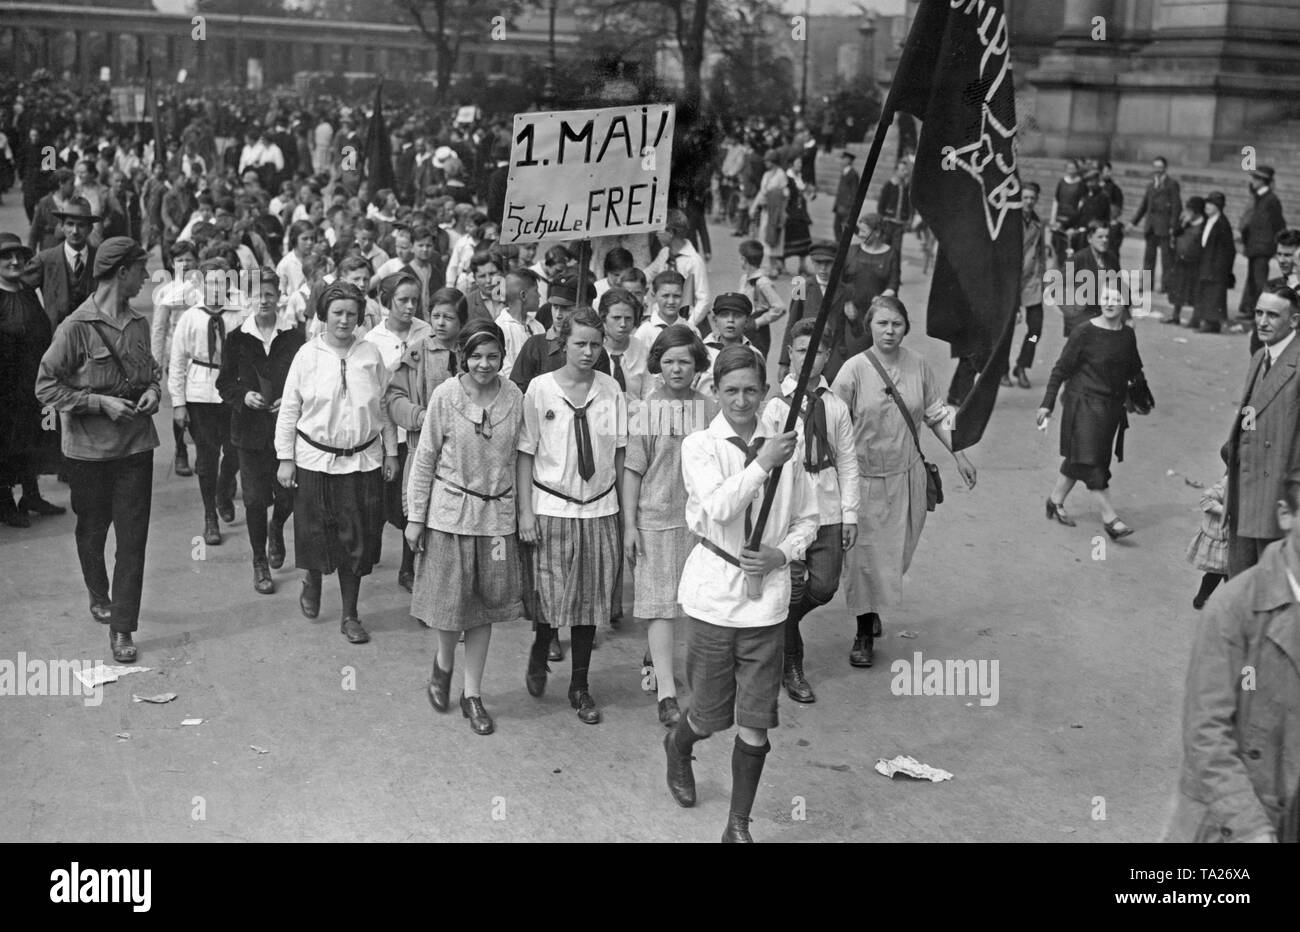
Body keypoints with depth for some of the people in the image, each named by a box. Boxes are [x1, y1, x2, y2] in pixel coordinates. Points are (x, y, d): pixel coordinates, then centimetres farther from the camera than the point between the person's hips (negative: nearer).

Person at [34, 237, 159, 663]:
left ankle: (121, 628, 4)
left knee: (133, 539, -1)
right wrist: (100, 403, -18)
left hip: (135, 446, 4)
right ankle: (98, 595, 43)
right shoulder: (76, 328, -14)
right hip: (89, 448, -4)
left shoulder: (138, 323, 4)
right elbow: (46, 386, -11)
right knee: (92, 532, 17)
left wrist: (153, 388, -1)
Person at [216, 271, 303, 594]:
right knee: (254, 500, 1)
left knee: (287, 496, 0)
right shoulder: (237, 339, 1)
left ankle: (276, 529, 36)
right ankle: (260, 563, 18)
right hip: (250, 431, 0)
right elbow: (224, 383, 6)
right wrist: (244, 396, -13)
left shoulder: (293, 338, 1)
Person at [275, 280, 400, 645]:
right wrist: (285, 458, -2)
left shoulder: (371, 354, 3)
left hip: (363, 460, 1)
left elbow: (384, 407, 9)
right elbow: (289, 409, 1)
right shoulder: (308, 355, -2)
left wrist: (390, 452, 8)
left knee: (356, 539, 4)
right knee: (316, 532, 6)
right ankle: (312, 581, 40)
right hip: (315, 459, -1)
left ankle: (350, 615, 16)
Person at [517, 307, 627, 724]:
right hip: (552, 506, -2)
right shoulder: (540, 388, -6)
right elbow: (526, 453, -2)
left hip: (599, 509, 2)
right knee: (551, 595, -2)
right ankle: (540, 654, 32)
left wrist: (625, 509, 3)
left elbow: (619, 454, 5)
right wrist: (525, 510, -6)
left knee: (590, 597, 8)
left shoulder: (610, 389, 0)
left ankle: (580, 686, 22)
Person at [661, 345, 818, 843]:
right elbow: (719, 507, -21)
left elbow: (807, 519, 12)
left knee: (755, 723, 2)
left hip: (766, 596, 2)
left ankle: (739, 825, 18)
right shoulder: (700, 446, -5)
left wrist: (780, 553, -5)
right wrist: (763, 462, -21)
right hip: (715, 592, -2)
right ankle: (677, 746, 46)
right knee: (711, 715, 10)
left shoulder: (783, 447, 3)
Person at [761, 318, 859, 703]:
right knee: (791, 588, -1)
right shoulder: (775, 407, -4)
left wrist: (850, 513, 5)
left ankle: (777, 626, 31)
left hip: (827, 512, 3)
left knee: (824, 586, 0)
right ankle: (791, 667, 17)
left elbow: (847, 463, 8)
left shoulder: (837, 407, 5)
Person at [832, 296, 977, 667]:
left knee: (898, 551, 12)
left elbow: (937, 414, 10)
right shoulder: (854, 369, -12)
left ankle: (873, 608, 38)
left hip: (906, 475, 3)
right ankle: (865, 633, 16)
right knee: (864, 553, 2)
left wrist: (959, 456, 10)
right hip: (864, 475, -3)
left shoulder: (918, 366, -1)